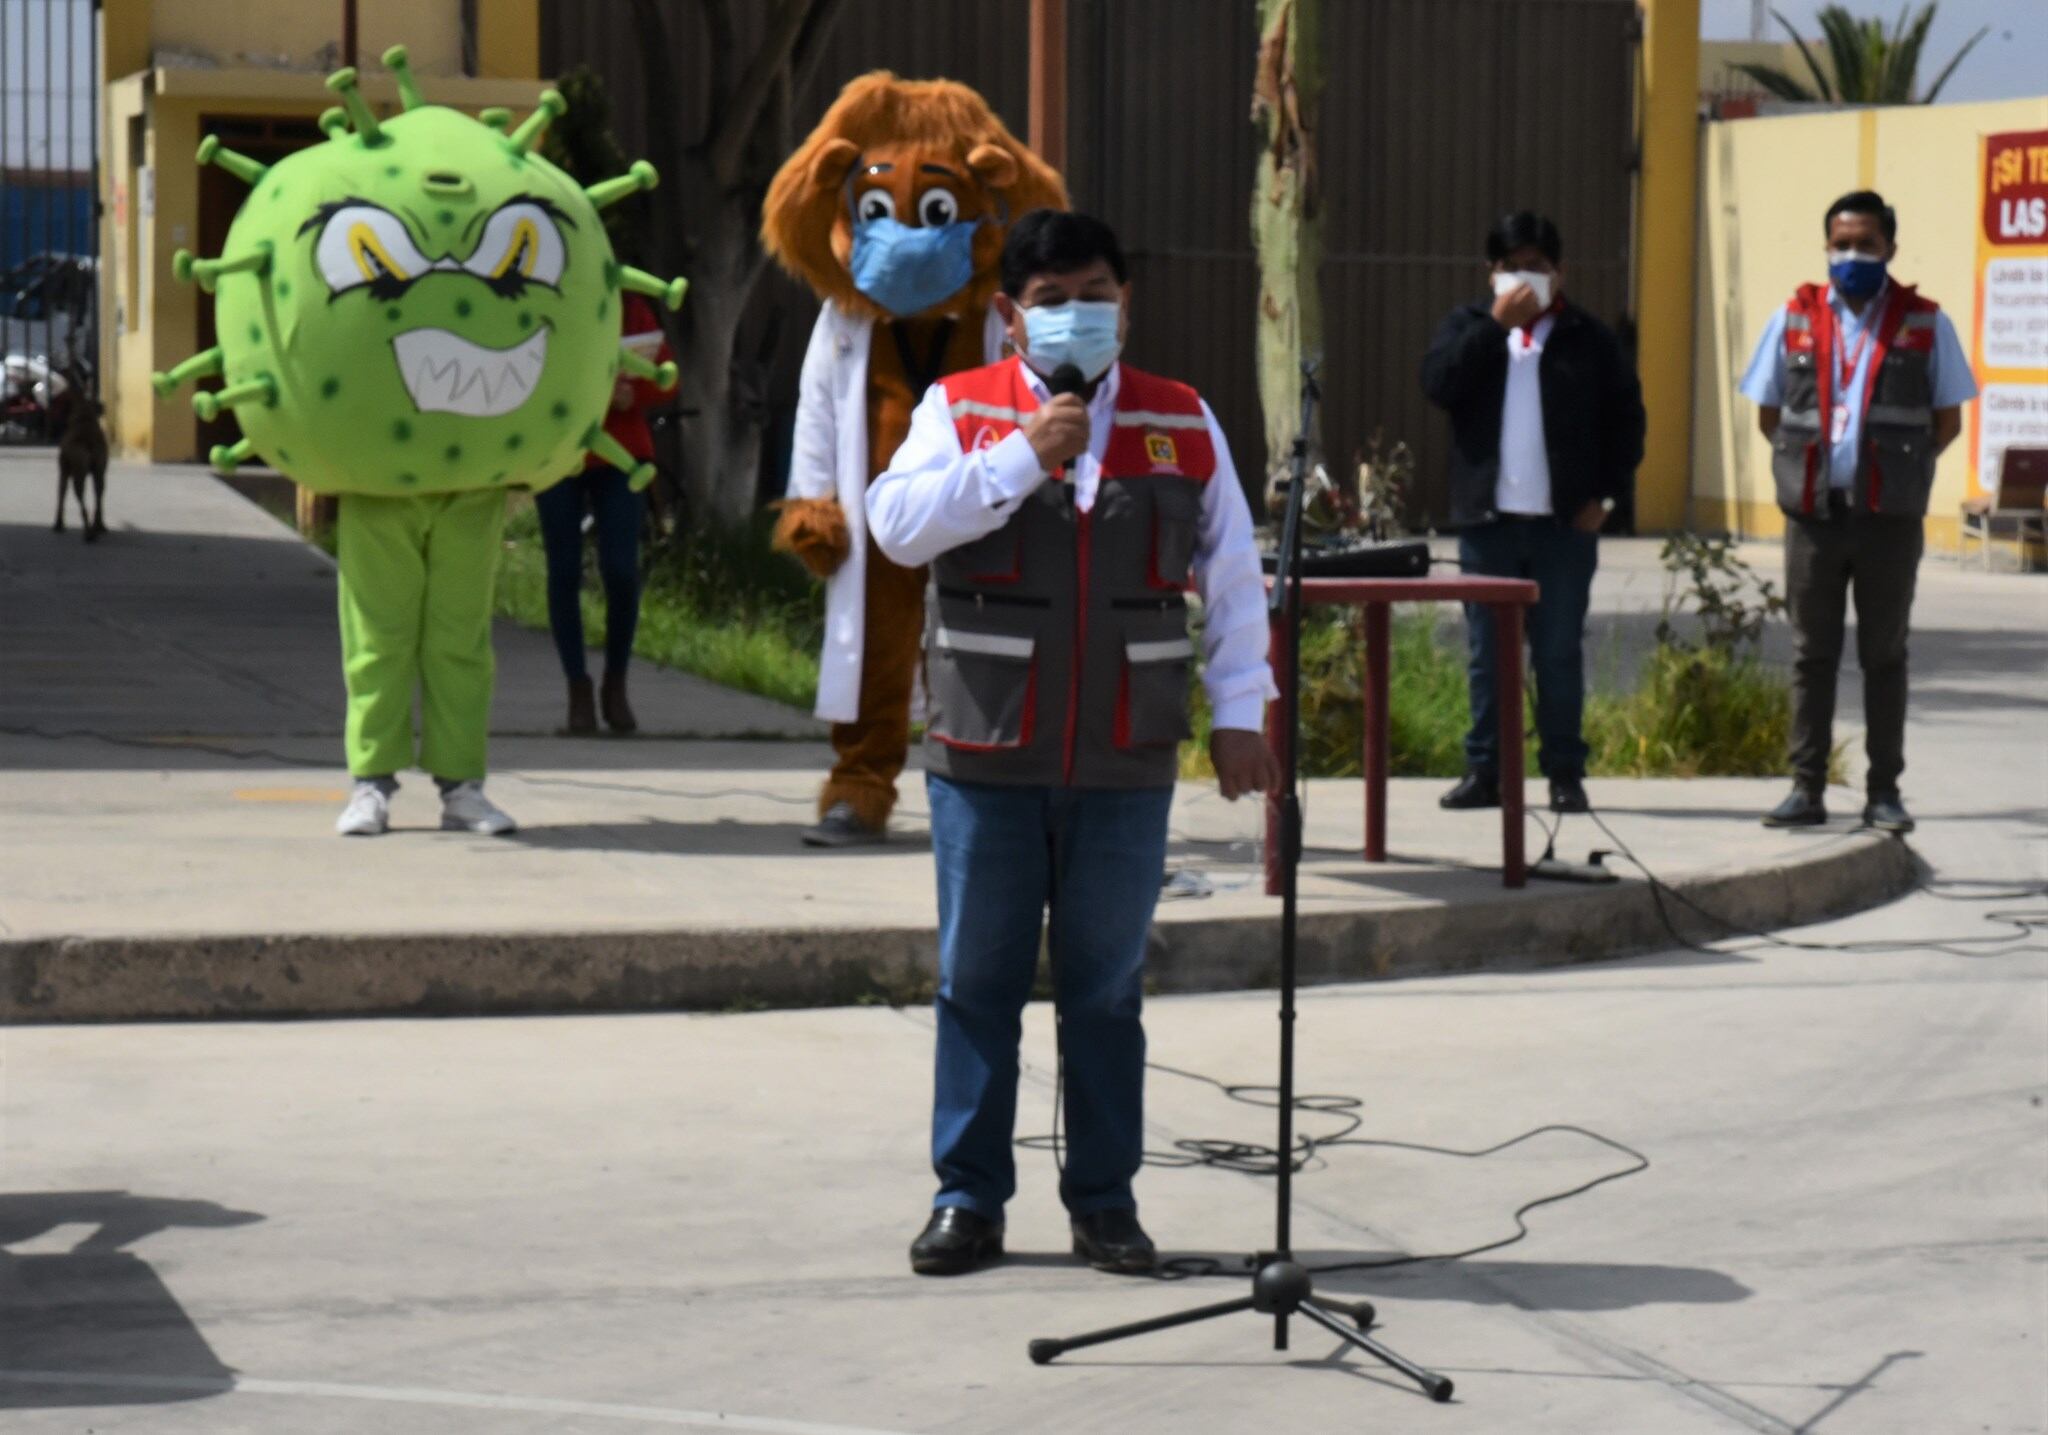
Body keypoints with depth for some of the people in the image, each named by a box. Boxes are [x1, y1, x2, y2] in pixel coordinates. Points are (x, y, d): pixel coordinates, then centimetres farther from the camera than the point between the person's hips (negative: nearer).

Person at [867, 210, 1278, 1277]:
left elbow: (1233, 577, 10)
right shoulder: (961, 410, 4)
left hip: (1126, 763, 1)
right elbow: (896, 525, -11)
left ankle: (1105, 1199, 15)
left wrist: (1238, 715, 5)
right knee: (978, 980, 5)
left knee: (1106, 984, 7)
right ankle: (969, 1197, 13)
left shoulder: (1184, 424, 8)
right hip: (985, 755, -1)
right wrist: (1022, 458, -17)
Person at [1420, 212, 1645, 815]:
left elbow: (1626, 417, 7)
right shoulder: (1469, 325, 10)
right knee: (1487, 653, 4)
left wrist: (1605, 493, -1)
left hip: (1564, 522, -2)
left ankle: (1565, 772, 6)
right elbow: (1438, 383, -7)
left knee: (1560, 652, 1)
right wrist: (1495, 325, -12)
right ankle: (1485, 770, 9)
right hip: (1487, 519, 2)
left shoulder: (1588, 337, 6)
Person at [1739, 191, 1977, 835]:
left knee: (1885, 655, 6)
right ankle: (1807, 788, 9)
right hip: (1813, 513, 1)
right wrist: (1809, 464, 4)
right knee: (1811, 654, 5)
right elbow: (1768, 414, 13)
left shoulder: (1925, 324, 3)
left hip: (1890, 517, -1)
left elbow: (1947, 419, 7)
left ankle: (1884, 792, 10)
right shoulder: (1794, 319, 7)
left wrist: (1898, 468, 1)